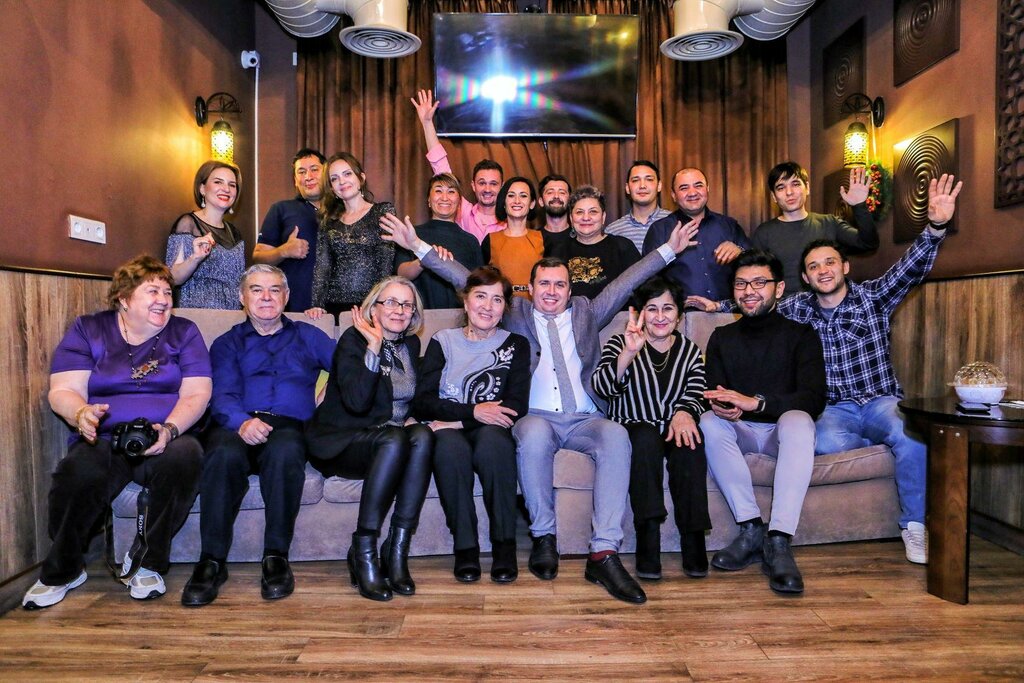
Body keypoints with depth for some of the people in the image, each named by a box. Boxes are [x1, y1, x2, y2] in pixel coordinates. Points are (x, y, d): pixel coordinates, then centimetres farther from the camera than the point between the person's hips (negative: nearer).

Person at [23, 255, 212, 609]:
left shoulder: (184, 332, 10)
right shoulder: (88, 329, 12)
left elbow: (196, 393, 0)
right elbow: (63, 390, 3)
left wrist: (169, 429, -20)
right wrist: (81, 414, -21)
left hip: (164, 440, 0)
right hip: (102, 440, 0)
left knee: (185, 455, -34)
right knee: (77, 473, -32)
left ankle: (147, 564, -14)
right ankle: (62, 571, -2)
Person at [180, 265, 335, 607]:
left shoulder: (308, 336, 25)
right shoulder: (227, 343, 24)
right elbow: (222, 396, 4)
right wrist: (242, 421, -18)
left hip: (289, 426, -1)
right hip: (238, 425, 1)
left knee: (285, 452, -36)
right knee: (224, 453, -35)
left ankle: (276, 556, -24)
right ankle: (212, 561, -24)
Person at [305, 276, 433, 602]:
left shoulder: (411, 344, 13)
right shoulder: (353, 339, -6)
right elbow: (357, 401, -21)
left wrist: (411, 420, 1)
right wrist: (374, 347, -25)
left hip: (394, 436, 5)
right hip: (343, 441, -5)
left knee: (423, 436, -29)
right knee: (394, 440, -36)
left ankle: (397, 551, -25)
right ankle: (363, 552, -26)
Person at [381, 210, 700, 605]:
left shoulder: (586, 312, 25)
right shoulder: (514, 313, 20)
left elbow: (626, 283, 22)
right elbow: (466, 281, 17)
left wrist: (669, 249, 18)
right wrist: (418, 246, 14)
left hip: (583, 420, 2)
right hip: (535, 418, -1)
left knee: (616, 436, -30)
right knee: (534, 434, -36)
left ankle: (604, 553, -31)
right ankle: (543, 537, -17)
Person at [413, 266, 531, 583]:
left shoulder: (516, 345, 11)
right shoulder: (443, 342, 12)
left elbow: (517, 408, -3)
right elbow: (422, 402, 0)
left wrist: (455, 420, -11)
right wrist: (472, 411, -16)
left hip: (490, 431, 0)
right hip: (451, 430, 1)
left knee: (493, 437, -35)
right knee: (450, 444, -34)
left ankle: (504, 544, -21)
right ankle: (465, 545, -18)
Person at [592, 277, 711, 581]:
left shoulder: (690, 351, 13)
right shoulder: (621, 343, 4)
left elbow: (696, 395, 0)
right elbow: (602, 388, -14)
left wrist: (683, 413, -24)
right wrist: (629, 353, -30)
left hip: (672, 430, 2)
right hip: (631, 433, -2)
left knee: (689, 439, -30)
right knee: (647, 436, -34)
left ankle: (693, 538, -26)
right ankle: (647, 540, -33)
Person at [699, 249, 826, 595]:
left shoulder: (800, 335, 2)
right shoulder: (722, 338, 11)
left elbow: (814, 399, -12)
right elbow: (716, 394, 3)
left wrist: (756, 402, -28)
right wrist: (724, 408, -24)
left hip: (782, 430, -2)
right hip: (740, 432, 2)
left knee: (798, 420, -35)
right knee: (709, 422, -30)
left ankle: (778, 541, -37)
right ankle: (751, 529, -26)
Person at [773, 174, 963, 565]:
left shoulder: (873, 298, 4)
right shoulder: (795, 310, 8)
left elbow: (912, 268, -11)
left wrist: (935, 226, -28)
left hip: (881, 401, 0)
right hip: (833, 410, 1)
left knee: (909, 433, -33)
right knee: (827, 442, -33)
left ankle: (914, 525, -13)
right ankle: (892, 442, 0)